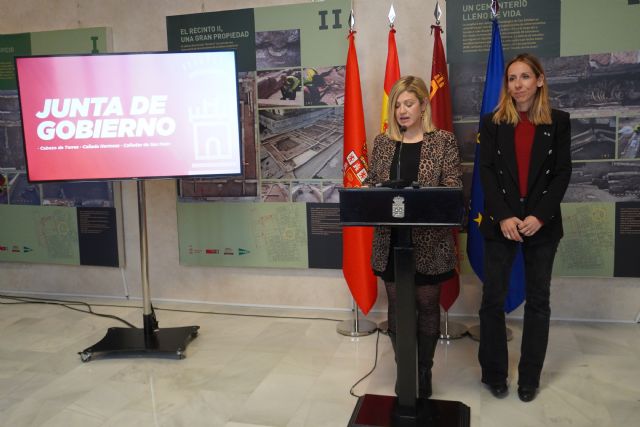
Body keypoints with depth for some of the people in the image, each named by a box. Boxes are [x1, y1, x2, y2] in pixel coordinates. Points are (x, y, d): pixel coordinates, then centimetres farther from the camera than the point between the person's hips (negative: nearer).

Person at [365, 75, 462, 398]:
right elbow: (370, 184, 9)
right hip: (391, 239, 3)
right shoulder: (383, 142, 7)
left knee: (427, 306, 10)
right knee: (397, 307, 11)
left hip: (429, 240, -3)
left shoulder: (443, 140, -2)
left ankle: (424, 371, 26)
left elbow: (453, 189, -7)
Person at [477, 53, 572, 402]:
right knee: (493, 298, 3)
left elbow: (562, 173, 0)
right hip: (500, 223, 0)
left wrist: (539, 216, -13)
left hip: (543, 224, 1)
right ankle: (494, 372, 19)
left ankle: (530, 377, 21)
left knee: (537, 300, 8)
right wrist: (503, 217, -15)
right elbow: (486, 172, -3)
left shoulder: (558, 121, 5)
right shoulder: (493, 122, 4)